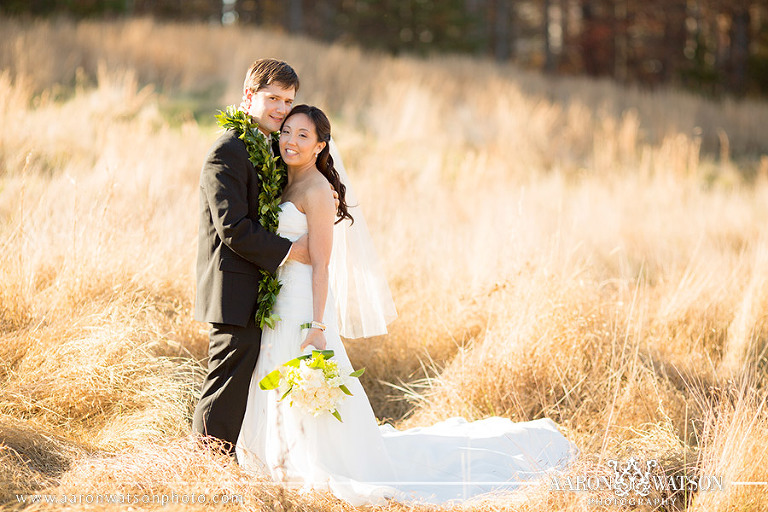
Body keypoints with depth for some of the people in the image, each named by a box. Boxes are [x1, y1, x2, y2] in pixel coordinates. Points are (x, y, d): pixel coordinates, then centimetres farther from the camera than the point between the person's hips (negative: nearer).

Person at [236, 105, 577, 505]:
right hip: (279, 303, 9)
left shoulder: (316, 191, -15)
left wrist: (317, 327, -23)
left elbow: (321, 264, -18)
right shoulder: (286, 184, 12)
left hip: (303, 306, -9)